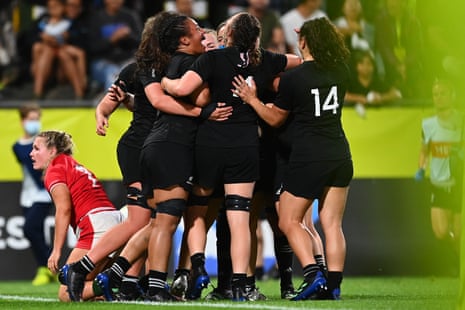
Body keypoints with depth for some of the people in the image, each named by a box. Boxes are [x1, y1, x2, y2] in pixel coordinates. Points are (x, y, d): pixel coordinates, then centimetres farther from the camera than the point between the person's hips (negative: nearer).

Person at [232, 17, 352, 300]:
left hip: (308, 157, -5)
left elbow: (275, 118, 2)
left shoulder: (292, 78, -9)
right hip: (340, 155, 5)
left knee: (289, 221, 5)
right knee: (333, 224, 7)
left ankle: (313, 274, -12)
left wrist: (252, 99, 12)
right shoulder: (340, 73, 3)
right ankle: (333, 285, 1)